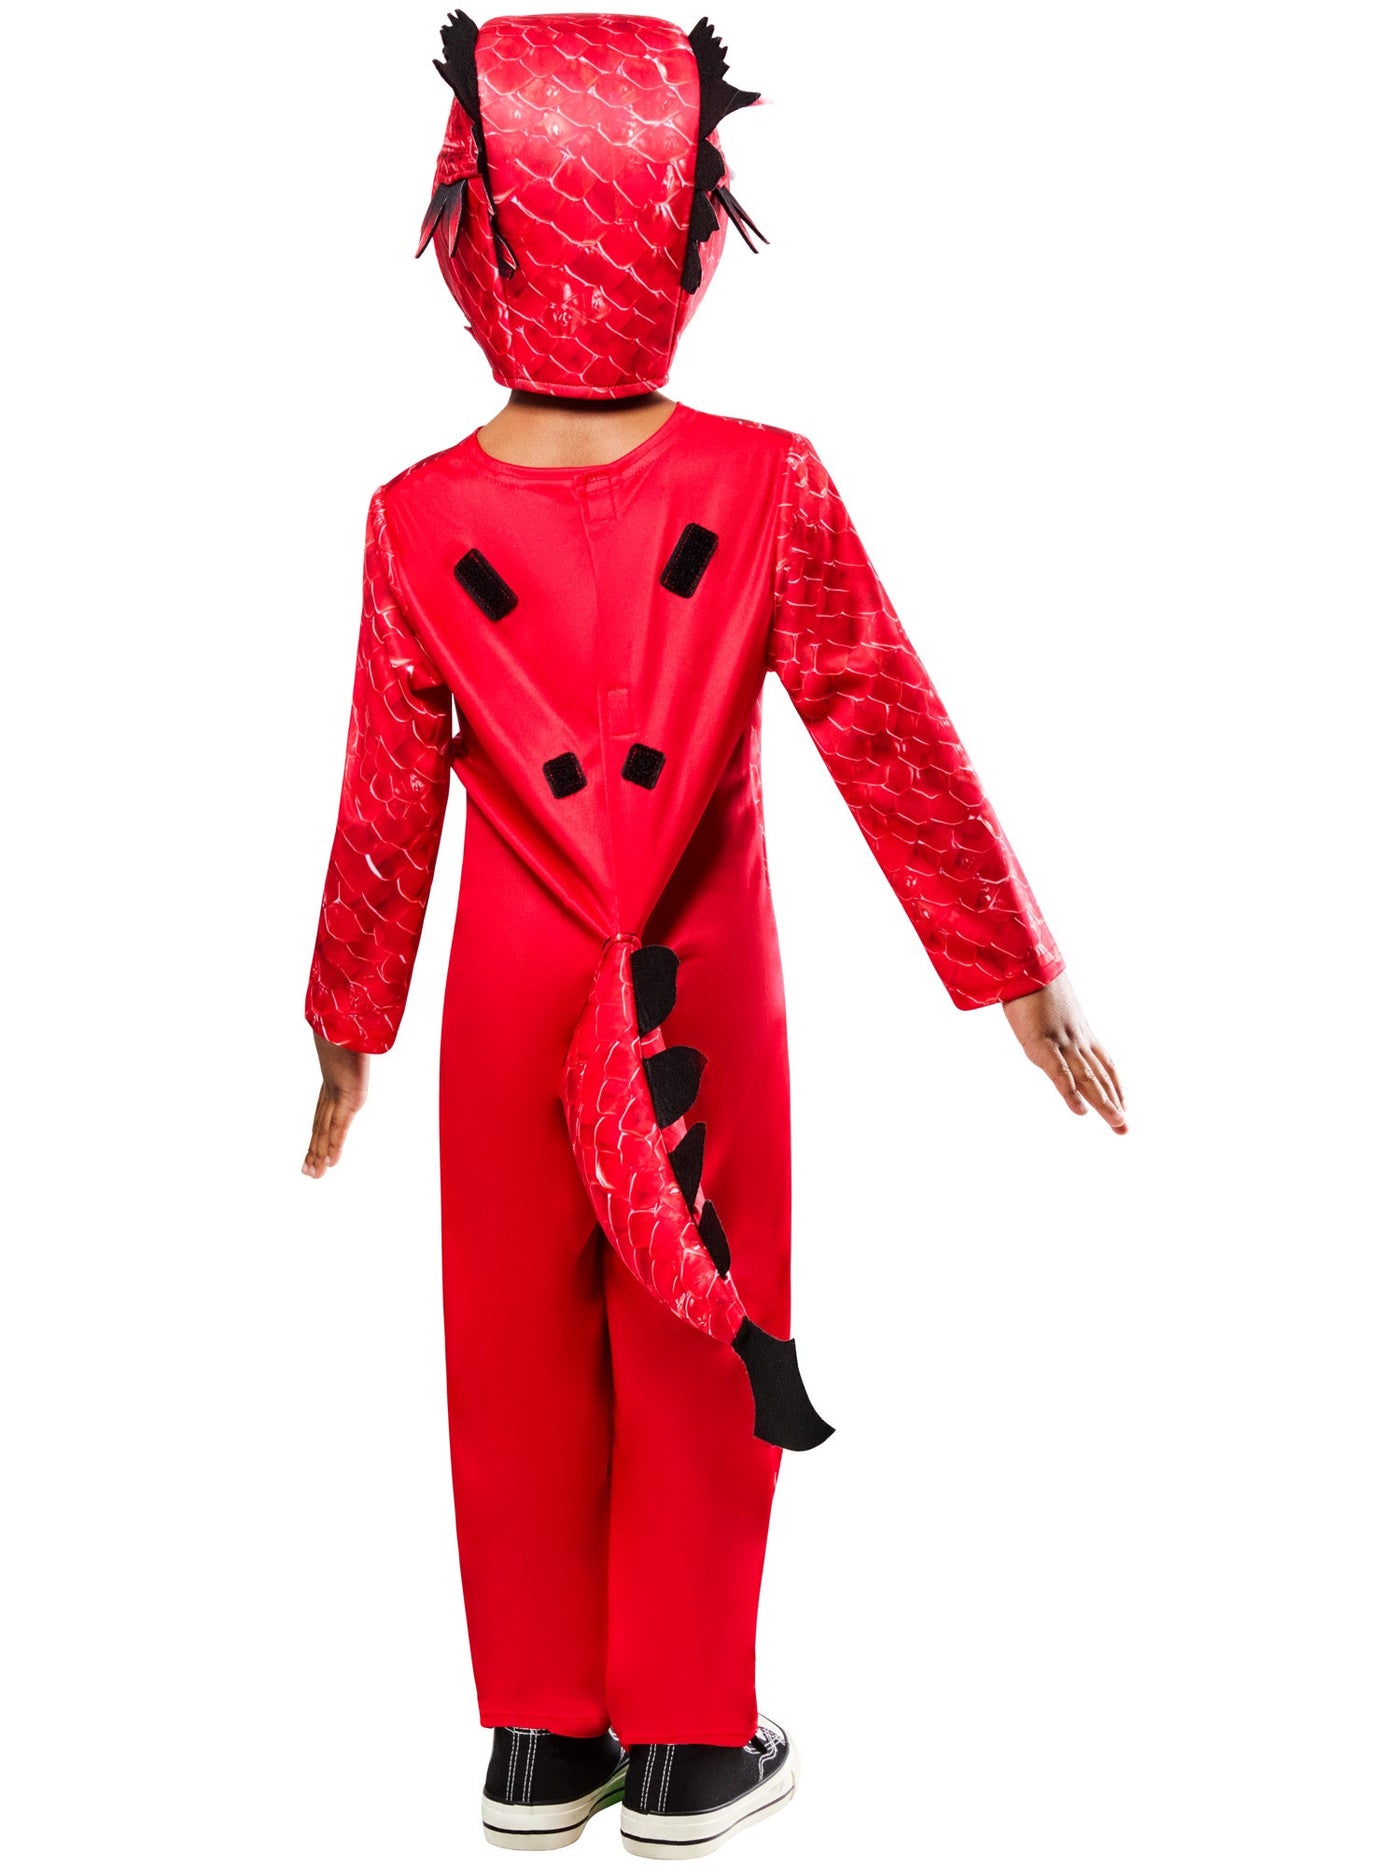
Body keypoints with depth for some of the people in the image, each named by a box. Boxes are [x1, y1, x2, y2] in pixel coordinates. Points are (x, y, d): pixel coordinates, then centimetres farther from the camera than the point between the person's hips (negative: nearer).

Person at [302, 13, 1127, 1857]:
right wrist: (1020, 975, -1)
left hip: (511, 997, 2)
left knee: (522, 1349, 14)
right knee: (699, 1352, 11)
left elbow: (386, 805, -3)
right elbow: (893, 747, -10)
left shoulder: (419, 520, -10)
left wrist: (349, 1029, 10)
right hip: (709, 996, -1)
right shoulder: (766, 488, -13)